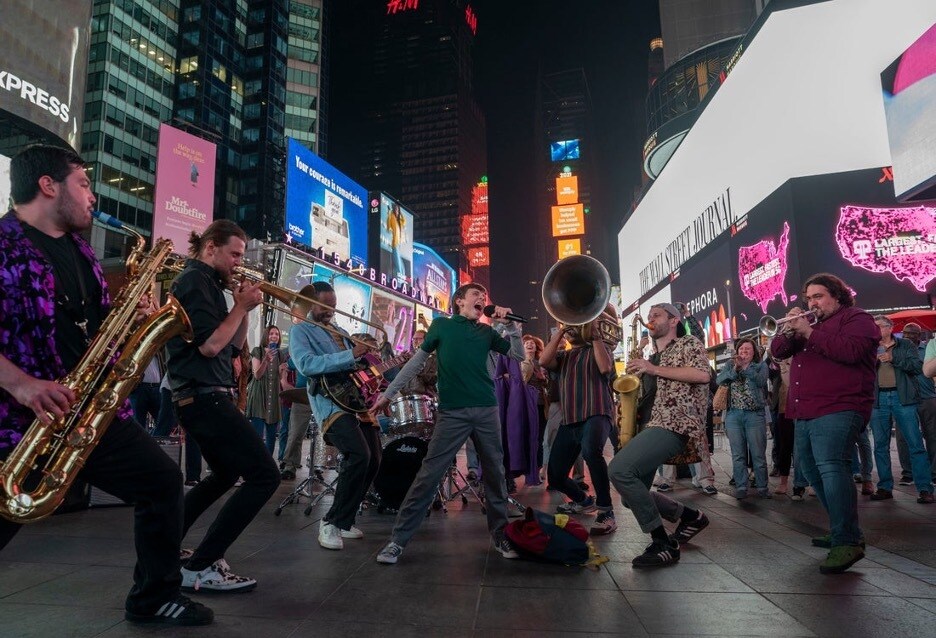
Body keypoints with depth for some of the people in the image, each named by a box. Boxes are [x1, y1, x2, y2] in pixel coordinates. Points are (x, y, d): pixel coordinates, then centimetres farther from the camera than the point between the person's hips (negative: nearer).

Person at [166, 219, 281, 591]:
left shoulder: (205, 283, 19)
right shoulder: (195, 280, -11)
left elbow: (234, 348, 17)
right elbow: (209, 345, -22)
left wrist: (243, 308, 6)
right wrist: (242, 306, -12)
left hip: (199, 398, 11)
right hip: (205, 397, -11)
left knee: (226, 475, 27)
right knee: (264, 476, -12)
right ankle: (200, 568, -8)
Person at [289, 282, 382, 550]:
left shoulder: (341, 332, 25)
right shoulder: (301, 331, 2)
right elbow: (306, 364, -17)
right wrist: (350, 355, -24)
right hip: (330, 402, -8)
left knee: (373, 460, 4)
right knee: (359, 455, -25)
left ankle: (343, 521, 18)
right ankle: (331, 522, -10)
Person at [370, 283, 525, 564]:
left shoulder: (487, 332, 14)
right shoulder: (441, 325, 7)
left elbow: (519, 355, 12)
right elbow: (417, 361, 8)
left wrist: (509, 324, 0)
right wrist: (388, 393, 6)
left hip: (487, 410, 4)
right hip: (452, 412, -3)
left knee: (495, 473, 8)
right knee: (428, 474, -7)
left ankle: (501, 535, 24)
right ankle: (397, 539, 0)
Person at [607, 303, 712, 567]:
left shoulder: (689, 343, 5)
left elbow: (703, 374, -15)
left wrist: (654, 369, -14)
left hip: (677, 424, -9)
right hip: (655, 425, 9)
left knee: (619, 469, -27)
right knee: (632, 496, 7)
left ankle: (663, 544, -16)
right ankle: (691, 516, 26)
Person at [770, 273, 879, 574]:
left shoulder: (857, 318, 1)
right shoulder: (809, 323, 25)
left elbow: (851, 350, -19)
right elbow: (778, 351, 15)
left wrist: (808, 332, -15)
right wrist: (790, 331, -5)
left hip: (837, 410, -9)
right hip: (805, 413, 9)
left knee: (831, 467, -22)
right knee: (812, 470, 13)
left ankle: (847, 542, -21)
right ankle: (842, 530, 25)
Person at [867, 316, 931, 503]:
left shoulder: (905, 345, 9)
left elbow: (918, 366, -4)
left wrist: (893, 358, -14)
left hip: (902, 397, -3)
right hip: (878, 399, 3)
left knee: (915, 444, -6)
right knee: (880, 446, 4)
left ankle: (925, 489, -2)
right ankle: (885, 487, 11)